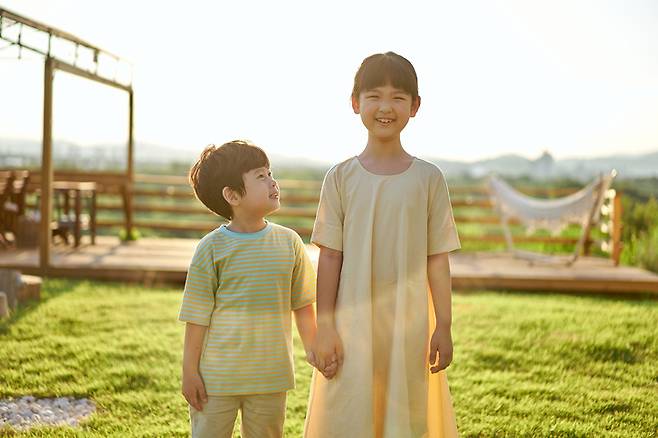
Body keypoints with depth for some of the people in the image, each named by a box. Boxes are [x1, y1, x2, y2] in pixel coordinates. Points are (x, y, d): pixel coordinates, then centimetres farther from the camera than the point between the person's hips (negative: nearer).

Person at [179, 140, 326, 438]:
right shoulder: (212, 249, -10)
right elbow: (197, 316, -6)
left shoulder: (288, 242, 0)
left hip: (271, 376, 3)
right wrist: (189, 371, -6)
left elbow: (303, 305, 8)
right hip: (216, 377, -3)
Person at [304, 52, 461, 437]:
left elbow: (437, 260, 1)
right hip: (353, 322, 0)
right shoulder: (342, 177, 0)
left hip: (409, 323, 0)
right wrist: (325, 327, -3)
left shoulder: (428, 178, 0)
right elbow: (330, 257, 0)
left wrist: (444, 327, 0)